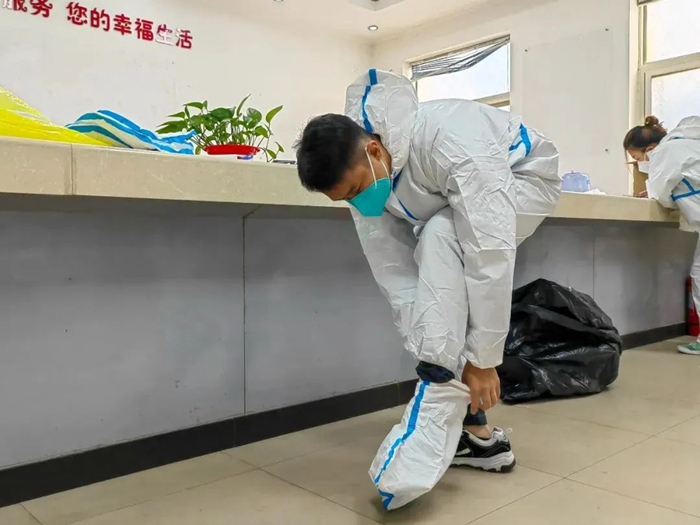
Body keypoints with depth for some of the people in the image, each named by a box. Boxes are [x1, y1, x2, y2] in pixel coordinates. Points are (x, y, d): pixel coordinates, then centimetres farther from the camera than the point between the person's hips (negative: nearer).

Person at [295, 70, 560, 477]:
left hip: (524, 175, -6)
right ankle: (475, 432, 3)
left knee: (438, 239, -33)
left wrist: (482, 360, -38)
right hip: (459, 190, 7)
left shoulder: (451, 143, -42)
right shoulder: (362, 177, -20)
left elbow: (490, 252, -42)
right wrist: (448, 360, -28)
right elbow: (397, 278, -21)